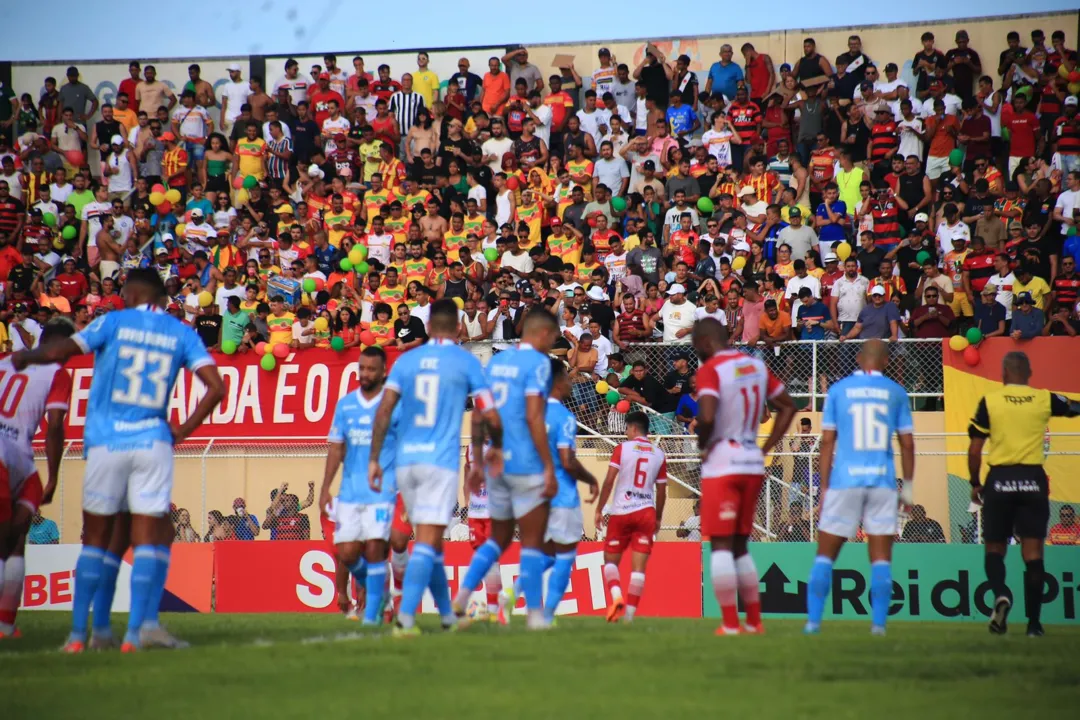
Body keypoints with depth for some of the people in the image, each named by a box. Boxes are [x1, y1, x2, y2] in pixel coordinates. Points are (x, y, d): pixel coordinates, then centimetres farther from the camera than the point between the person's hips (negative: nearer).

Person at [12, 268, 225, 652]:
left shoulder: (114, 322, 1)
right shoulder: (181, 333, 7)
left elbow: (57, 352, -8)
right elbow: (216, 387, 0)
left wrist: (23, 357, 12)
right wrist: (184, 430, 8)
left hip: (106, 444, -1)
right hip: (153, 444, 1)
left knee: (95, 538, 7)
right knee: (148, 539, 0)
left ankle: (77, 633, 7)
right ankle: (138, 628, -11)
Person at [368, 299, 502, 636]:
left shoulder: (406, 360, 10)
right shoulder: (467, 362, 1)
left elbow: (384, 410, 0)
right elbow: (491, 418, -1)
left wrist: (374, 459, 1)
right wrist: (497, 446, 19)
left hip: (406, 460, 4)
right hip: (441, 461, -4)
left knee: (431, 541, 16)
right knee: (427, 542, -8)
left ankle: (448, 615, 26)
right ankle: (405, 617, -20)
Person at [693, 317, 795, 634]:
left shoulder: (710, 370, -11)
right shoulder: (756, 365, 11)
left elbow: (707, 417, -26)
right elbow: (787, 407, 19)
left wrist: (703, 445, -6)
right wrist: (766, 448, 17)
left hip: (721, 466, -7)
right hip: (753, 465, 7)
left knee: (721, 545, -3)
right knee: (740, 545, 16)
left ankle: (730, 623, -7)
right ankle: (754, 621, 15)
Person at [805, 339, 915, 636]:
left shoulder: (838, 390, 5)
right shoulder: (895, 393, 6)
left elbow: (827, 442, 3)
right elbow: (907, 444, 5)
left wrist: (824, 489, 7)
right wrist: (907, 486, 15)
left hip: (845, 481, 0)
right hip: (882, 482, 0)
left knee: (825, 554, 7)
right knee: (881, 557, 4)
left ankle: (813, 620, 3)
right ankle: (878, 623, -3)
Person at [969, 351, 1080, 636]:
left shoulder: (989, 402, -1)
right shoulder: (1045, 399, 1)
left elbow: (974, 450, -2)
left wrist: (975, 483, 9)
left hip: (999, 480, -1)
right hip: (1033, 480, 1)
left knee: (994, 548, 11)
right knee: (1033, 552, 4)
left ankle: (1000, 594, -17)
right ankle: (1033, 622, 2)